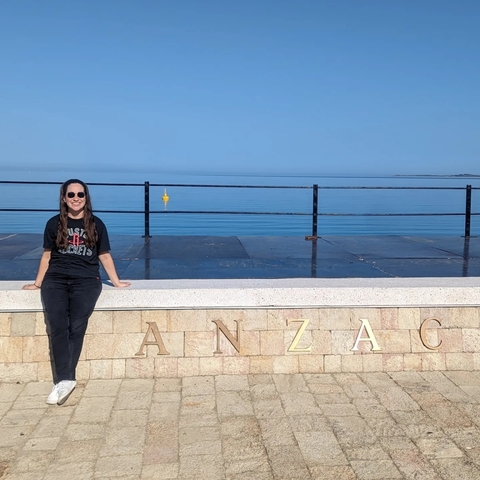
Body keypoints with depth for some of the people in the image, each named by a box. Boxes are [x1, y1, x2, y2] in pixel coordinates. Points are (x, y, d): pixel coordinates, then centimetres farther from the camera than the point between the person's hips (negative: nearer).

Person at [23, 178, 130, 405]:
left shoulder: (96, 224, 9)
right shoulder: (54, 224, 11)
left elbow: (105, 256, 13)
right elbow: (47, 255, 17)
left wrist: (117, 282, 10)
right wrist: (37, 283, 18)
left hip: (86, 280, -1)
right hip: (55, 279, 1)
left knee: (76, 326, -22)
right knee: (57, 326, -22)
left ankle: (64, 379, -17)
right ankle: (65, 379, -23)